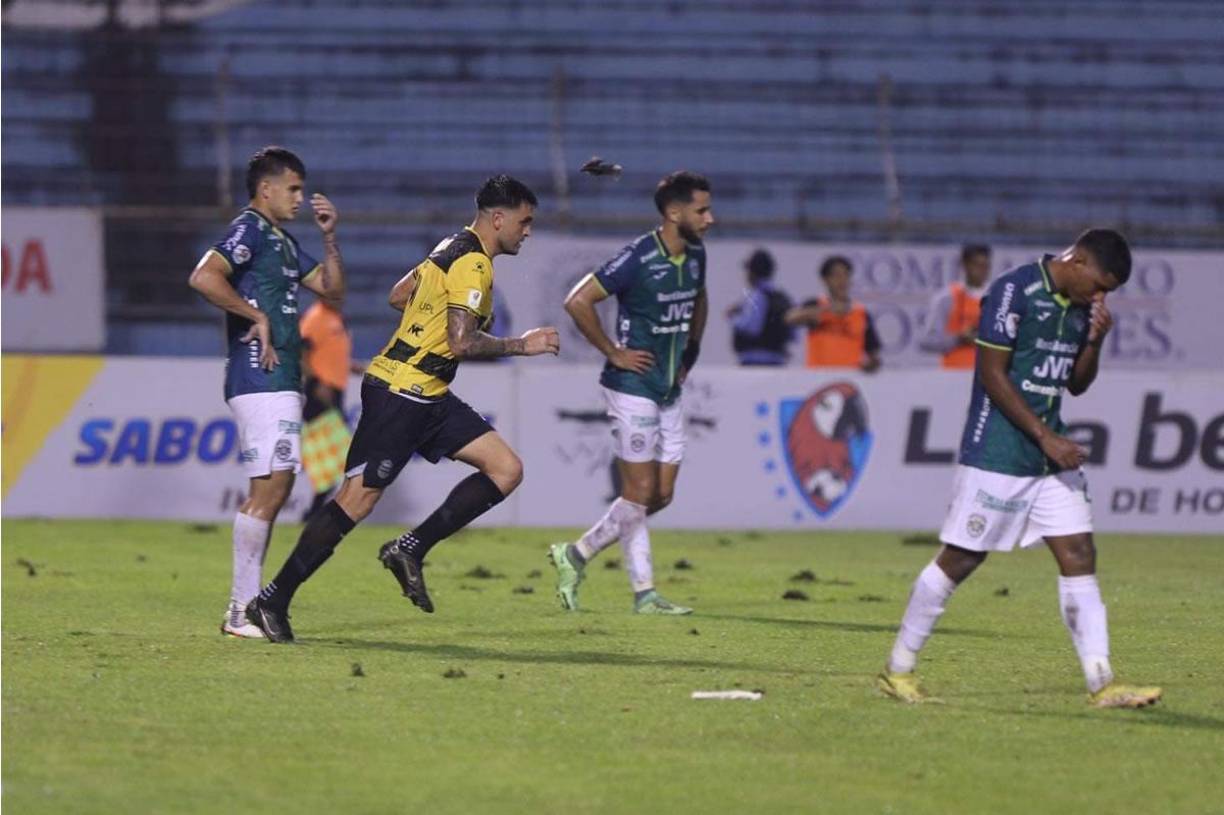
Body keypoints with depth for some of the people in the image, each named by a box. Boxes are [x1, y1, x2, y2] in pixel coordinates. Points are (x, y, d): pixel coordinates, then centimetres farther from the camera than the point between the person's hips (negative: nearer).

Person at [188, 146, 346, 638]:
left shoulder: (282, 242, 21)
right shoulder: (248, 230, -9)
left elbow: (332, 288, 26)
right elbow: (204, 278, -25)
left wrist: (329, 237, 13)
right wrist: (256, 316, -19)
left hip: (282, 379, 10)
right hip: (260, 379, -10)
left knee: (274, 487, 9)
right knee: (270, 486, -13)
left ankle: (246, 607, 11)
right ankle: (242, 610, -13)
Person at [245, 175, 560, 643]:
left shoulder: (454, 249, 15)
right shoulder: (473, 262, -16)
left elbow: (399, 296, 24)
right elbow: (462, 342, -23)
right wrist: (521, 345, -14)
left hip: (427, 396, 10)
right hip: (399, 394, -10)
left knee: (506, 469, 2)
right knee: (358, 499, -10)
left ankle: (410, 551, 1)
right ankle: (272, 601, -4)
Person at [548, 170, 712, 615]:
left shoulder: (695, 256, 6)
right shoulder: (638, 259, -18)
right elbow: (578, 301, -20)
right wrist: (614, 353, -15)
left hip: (670, 391, 8)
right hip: (633, 388, -8)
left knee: (661, 494, 8)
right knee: (640, 491, -4)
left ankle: (577, 554, 19)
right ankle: (644, 592, 8)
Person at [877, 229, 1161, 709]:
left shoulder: (1081, 305, 10)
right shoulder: (1014, 291, -14)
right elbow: (992, 374, -16)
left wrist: (1094, 341, -1)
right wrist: (1045, 437, -16)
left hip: (1053, 456, 7)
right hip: (996, 452, -7)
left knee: (1079, 556, 0)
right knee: (960, 559, 0)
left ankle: (1102, 685, 0)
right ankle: (897, 670, 13)